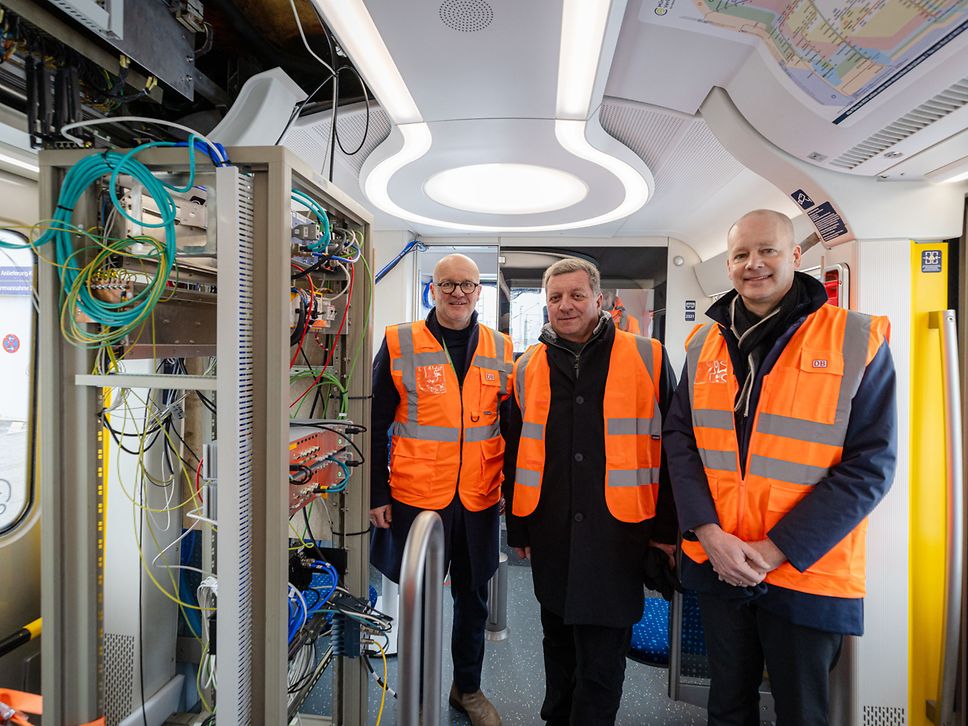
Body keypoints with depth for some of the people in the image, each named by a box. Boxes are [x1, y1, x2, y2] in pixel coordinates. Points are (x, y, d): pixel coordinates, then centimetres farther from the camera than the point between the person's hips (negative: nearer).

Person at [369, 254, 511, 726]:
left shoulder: (500, 349, 3)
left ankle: (468, 688, 42)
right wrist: (377, 493, -4)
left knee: (473, 598, 18)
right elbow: (376, 425, -3)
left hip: (480, 499, 3)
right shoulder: (400, 344, -5)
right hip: (415, 496, -2)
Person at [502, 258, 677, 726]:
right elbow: (515, 455, 9)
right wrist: (518, 527, 11)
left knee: (602, 657, 6)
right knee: (559, 643, 22)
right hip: (551, 530, 4)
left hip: (618, 529, -3)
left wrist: (668, 528, -1)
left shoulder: (647, 358, -3)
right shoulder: (528, 367, 5)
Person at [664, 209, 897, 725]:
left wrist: (775, 549, -17)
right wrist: (709, 532, -12)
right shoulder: (704, 344, 2)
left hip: (807, 572, -3)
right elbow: (679, 438, 0)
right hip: (716, 564, 3)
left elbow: (870, 464, -12)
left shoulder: (857, 341, -8)